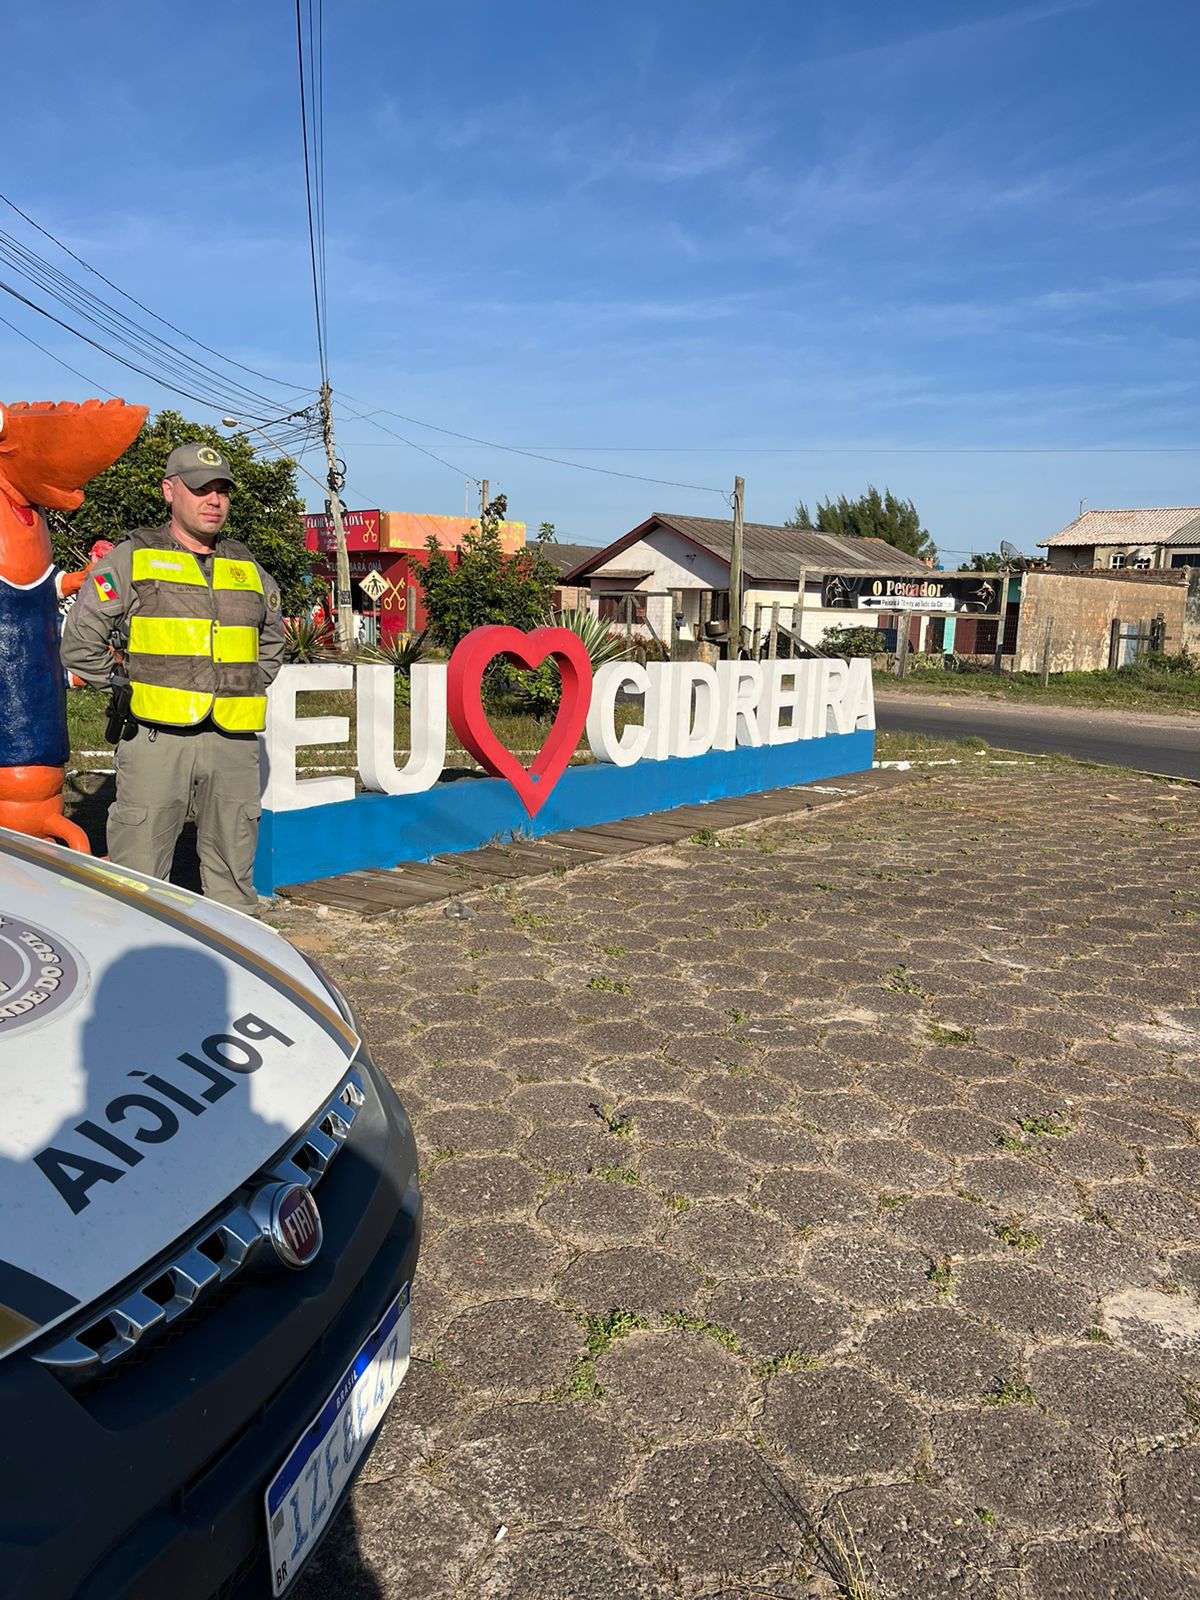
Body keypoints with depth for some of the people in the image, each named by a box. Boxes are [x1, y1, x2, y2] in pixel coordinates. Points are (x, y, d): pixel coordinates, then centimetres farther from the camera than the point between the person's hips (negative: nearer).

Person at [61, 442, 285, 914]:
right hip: (157, 739, -4)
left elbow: (271, 645, 30)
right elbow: (80, 643, 3)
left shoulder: (248, 569, 16)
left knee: (234, 871, 10)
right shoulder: (131, 560, 4)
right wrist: (124, 690, 4)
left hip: (234, 744, 4)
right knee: (138, 871, -3)